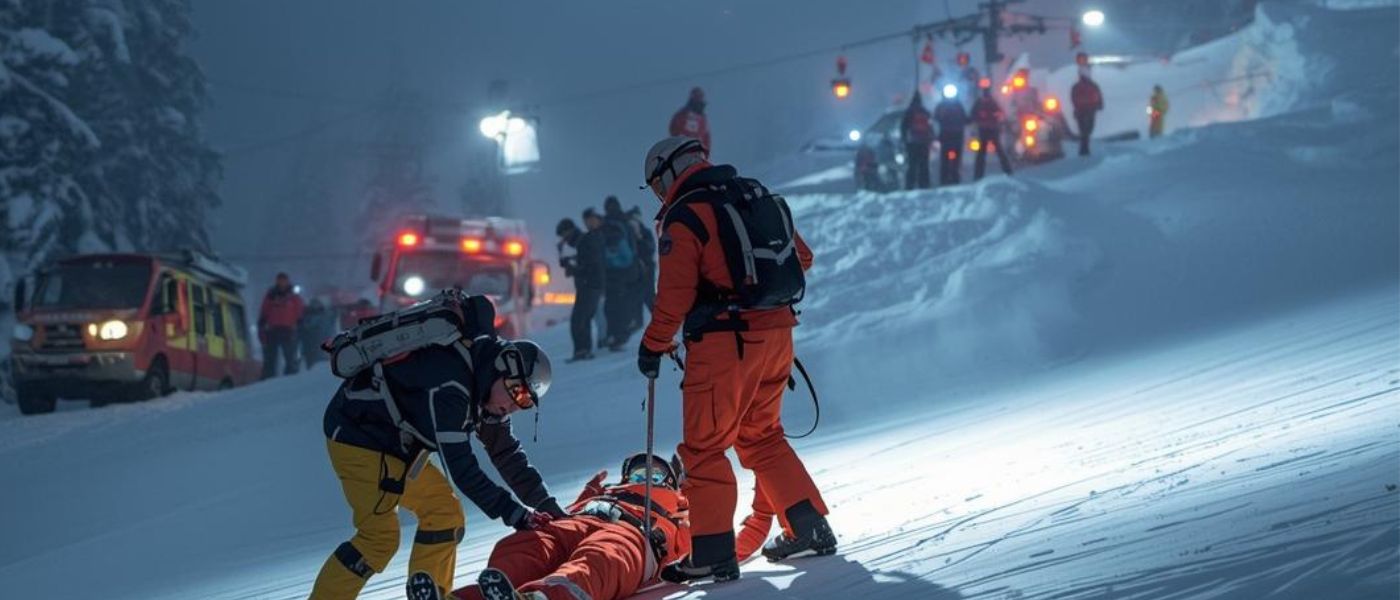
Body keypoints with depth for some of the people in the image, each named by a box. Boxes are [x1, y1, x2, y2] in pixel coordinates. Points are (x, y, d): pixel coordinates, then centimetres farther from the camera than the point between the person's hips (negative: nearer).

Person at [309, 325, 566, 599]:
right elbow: (461, 468, -31)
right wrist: (512, 513, -27)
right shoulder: (448, 387, -31)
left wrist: (548, 507, 6)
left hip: (397, 443, 10)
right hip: (356, 435, -10)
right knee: (380, 536, -15)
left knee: (443, 511, 3)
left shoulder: (486, 389, -1)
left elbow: (506, 453, 9)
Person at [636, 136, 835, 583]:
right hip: (778, 331, 8)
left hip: (725, 341, -8)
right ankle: (810, 528, 19)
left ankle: (713, 554, -5)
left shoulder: (684, 216, -10)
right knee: (762, 436, 22)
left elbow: (675, 293, -15)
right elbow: (801, 257, 20)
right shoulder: (757, 196, 13)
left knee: (704, 447, -1)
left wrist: (653, 346, -3)